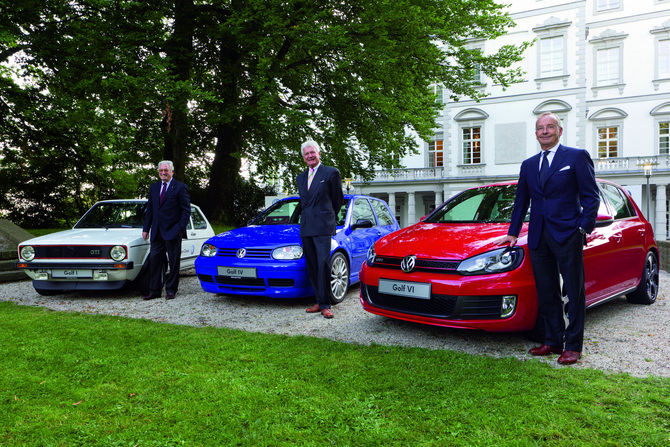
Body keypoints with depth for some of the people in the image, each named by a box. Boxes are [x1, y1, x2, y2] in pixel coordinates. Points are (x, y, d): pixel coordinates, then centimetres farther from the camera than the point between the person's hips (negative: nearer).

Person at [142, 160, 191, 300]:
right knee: (154, 261, 5)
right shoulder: (153, 187, 15)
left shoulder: (180, 188, -3)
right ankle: (154, 291, 12)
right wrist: (146, 229, 9)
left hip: (173, 232, -5)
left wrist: (180, 228, -13)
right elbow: (149, 209, 17)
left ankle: (171, 290, 13)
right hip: (157, 232, 5)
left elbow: (186, 210, -5)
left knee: (173, 262, 3)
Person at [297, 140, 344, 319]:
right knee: (312, 266, 6)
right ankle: (319, 302, 11)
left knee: (323, 264, -13)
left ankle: (325, 305, -9)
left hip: (322, 227, -6)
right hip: (305, 228, 6)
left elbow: (338, 199, 9)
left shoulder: (331, 173, 1)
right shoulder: (300, 177, 19)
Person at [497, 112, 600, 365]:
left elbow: (591, 196, -1)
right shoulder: (528, 165, 17)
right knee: (546, 293, 9)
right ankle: (553, 341, 19)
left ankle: (573, 346, 9)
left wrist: (586, 226, -12)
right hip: (538, 237, 5)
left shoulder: (577, 157, 2)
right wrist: (513, 232, 20)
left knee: (574, 293, 0)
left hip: (567, 235, -5)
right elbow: (521, 202, 22)